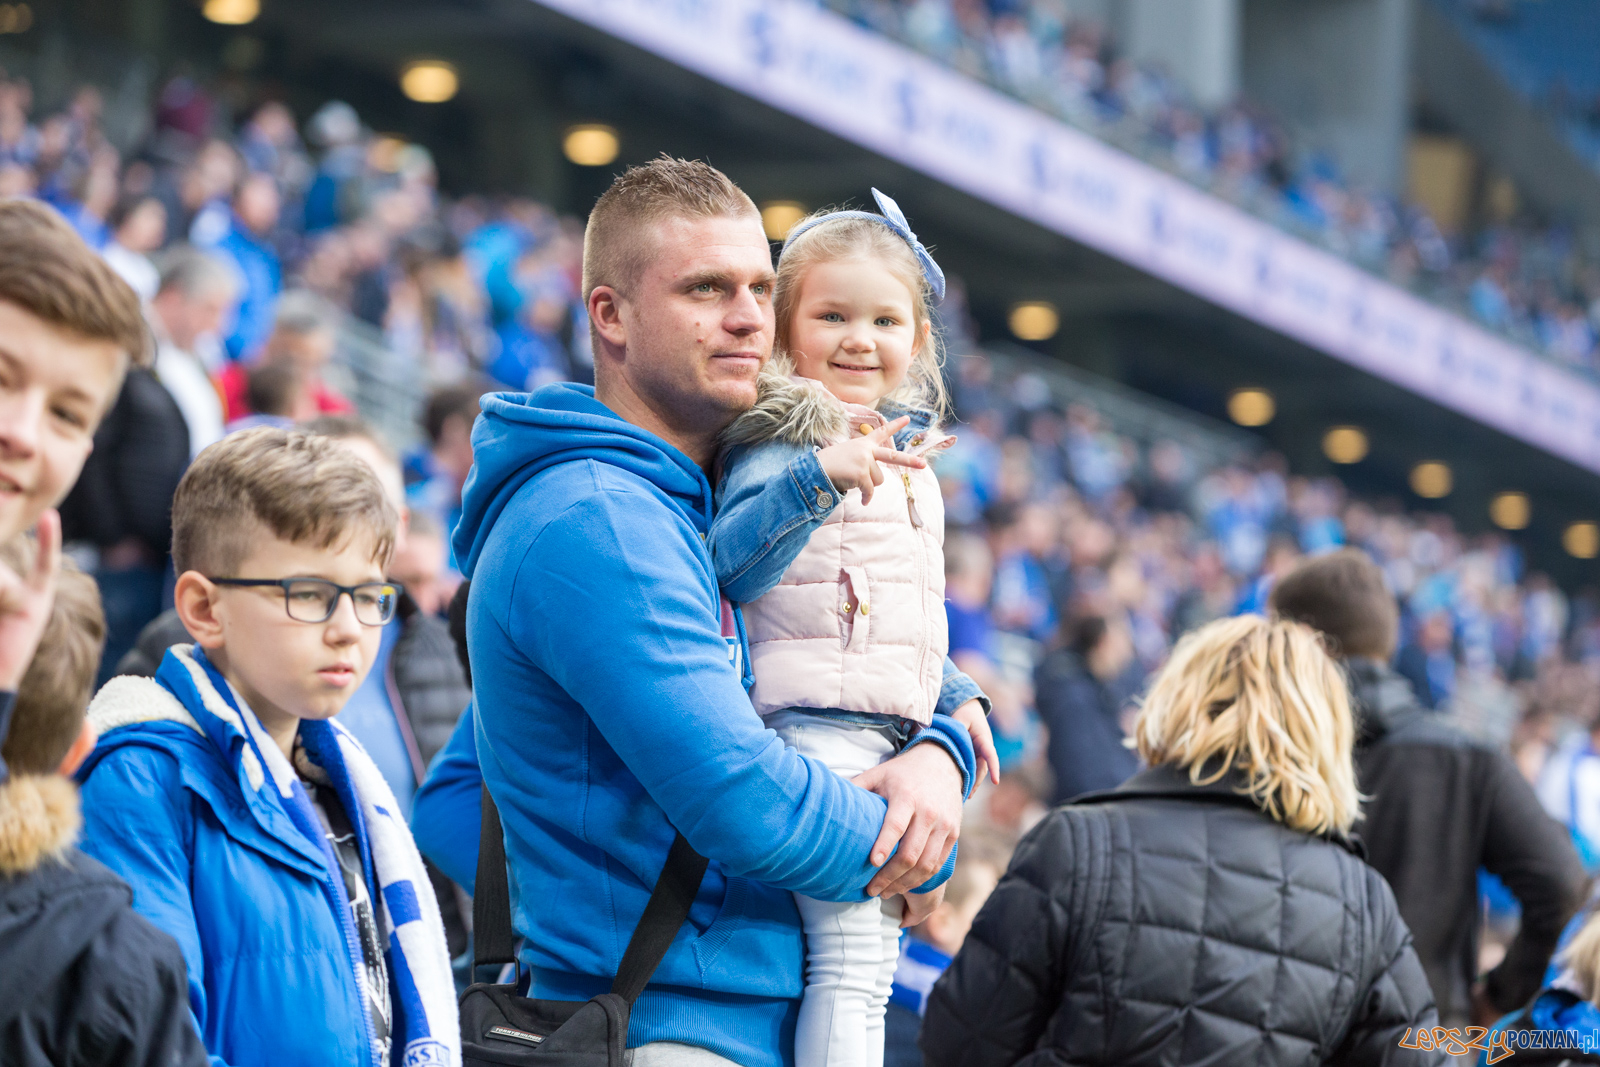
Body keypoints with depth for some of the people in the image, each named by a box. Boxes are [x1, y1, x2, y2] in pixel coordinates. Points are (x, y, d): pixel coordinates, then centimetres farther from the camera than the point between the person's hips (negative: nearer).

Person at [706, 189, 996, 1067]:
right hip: (816, 725, -10)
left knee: (876, 962, 12)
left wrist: (955, 697, 23)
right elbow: (732, 566, -25)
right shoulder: (781, 440, -9)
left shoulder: (905, 459, 19)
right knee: (849, 958, -18)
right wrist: (818, 477, -35)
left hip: (894, 741, 10)